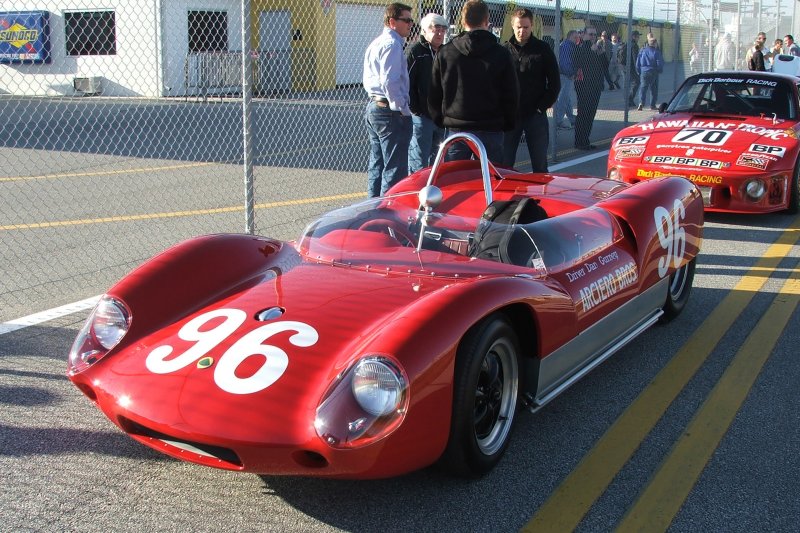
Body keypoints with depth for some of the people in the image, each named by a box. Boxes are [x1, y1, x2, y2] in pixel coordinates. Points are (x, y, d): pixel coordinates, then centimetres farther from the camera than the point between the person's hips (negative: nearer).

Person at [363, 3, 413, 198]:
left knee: (377, 164, 15)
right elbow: (390, 81, -22)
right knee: (395, 168, -7)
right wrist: (403, 109, -16)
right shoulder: (392, 44, -14)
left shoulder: (375, 44, 18)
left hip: (373, 107, 10)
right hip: (390, 112, -10)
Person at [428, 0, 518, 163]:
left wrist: (440, 121, 17)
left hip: (456, 131, 1)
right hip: (491, 130, -1)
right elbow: (512, 95, 1)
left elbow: (434, 94, 6)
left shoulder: (445, 53, 1)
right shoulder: (501, 53, -2)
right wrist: (508, 124, 13)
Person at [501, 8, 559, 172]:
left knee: (540, 163, 6)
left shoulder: (543, 50, 3)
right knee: (504, 163, 4)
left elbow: (555, 83, 3)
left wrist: (543, 106, -5)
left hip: (536, 115, -1)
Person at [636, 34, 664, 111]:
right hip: (653, 72, -2)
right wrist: (660, 71, 9)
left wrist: (639, 71, 14)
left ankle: (641, 102, -16)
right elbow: (660, 63, -8)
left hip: (644, 72, 2)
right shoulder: (656, 52, -9)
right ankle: (652, 105, 12)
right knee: (653, 89, 10)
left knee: (643, 87, 4)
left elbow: (638, 63, 4)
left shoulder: (642, 50, 0)